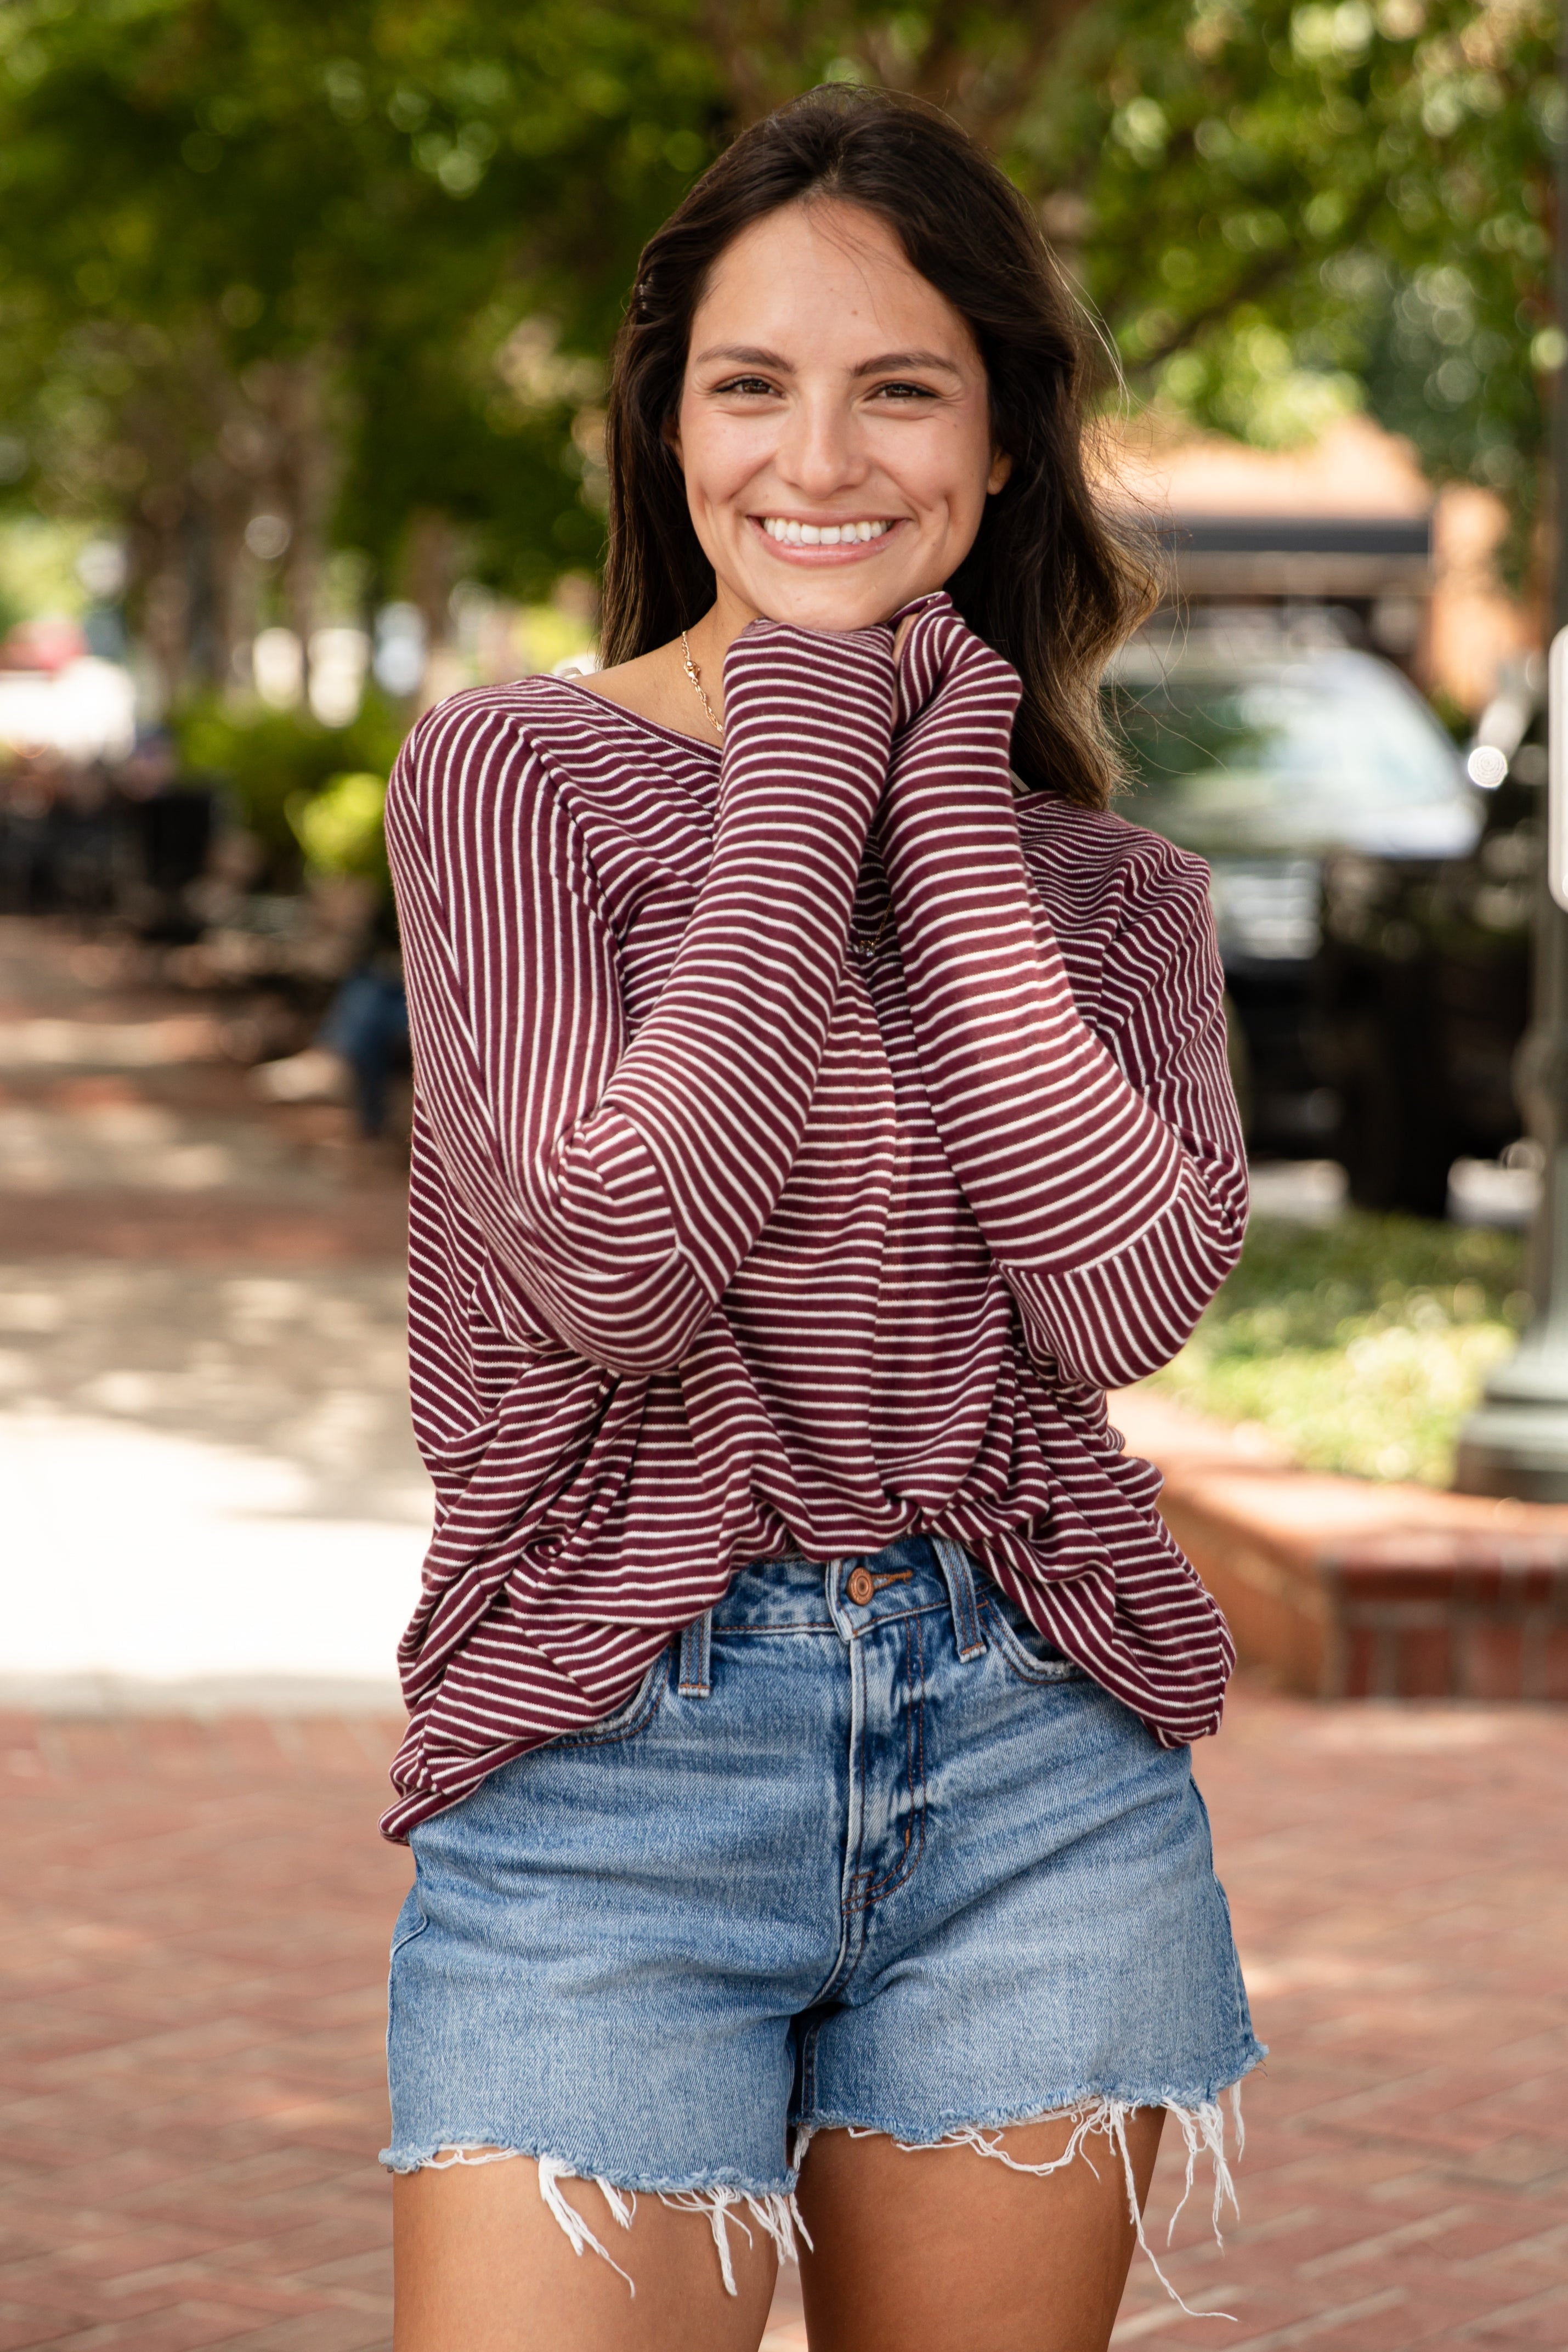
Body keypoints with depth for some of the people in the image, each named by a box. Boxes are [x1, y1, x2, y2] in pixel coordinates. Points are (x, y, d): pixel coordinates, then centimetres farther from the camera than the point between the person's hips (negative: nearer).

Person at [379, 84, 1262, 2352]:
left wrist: (946, 804, -6)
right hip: (615, 1776, -3)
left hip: (1038, 1768, 3)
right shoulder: (515, 770, 0)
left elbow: (1124, 1297, -9)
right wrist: (802, 772, -8)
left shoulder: (1109, 886, 9)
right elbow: (616, 1267, -15)